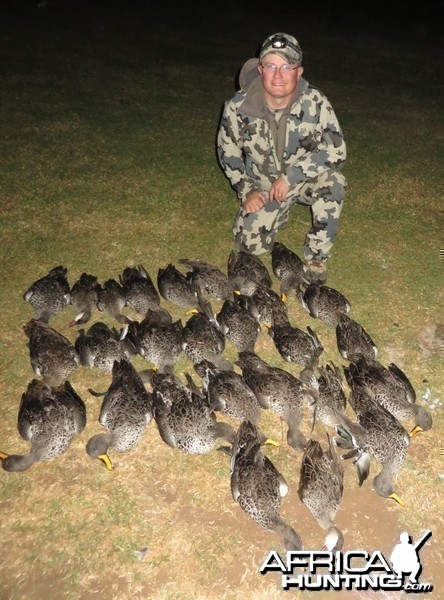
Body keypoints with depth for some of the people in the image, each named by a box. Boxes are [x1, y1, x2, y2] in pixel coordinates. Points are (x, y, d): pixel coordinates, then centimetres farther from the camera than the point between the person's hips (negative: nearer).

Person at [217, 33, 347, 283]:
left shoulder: (315, 102, -23)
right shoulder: (238, 107, -18)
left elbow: (336, 149, -23)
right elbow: (228, 151, -2)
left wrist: (290, 176, -28)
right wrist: (246, 191, -8)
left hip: (306, 179, -1)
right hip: (263, 185, 2)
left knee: (333, 180, -34)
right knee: (251, 244, -9)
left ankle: (317, 257, -13)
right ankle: (280, 213, 27)